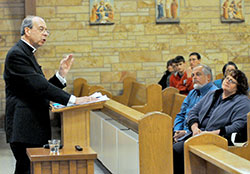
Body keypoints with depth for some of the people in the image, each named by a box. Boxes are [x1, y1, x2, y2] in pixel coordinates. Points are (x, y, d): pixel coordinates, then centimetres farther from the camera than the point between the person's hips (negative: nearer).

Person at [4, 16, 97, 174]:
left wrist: (61, 74, 6)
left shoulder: (27, 54, 20)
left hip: (34, 127, 10)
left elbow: (41, 89, 17)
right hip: (24, 128, -10)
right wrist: (73, 100, -24)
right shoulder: (16, 54, -12)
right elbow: (38, 86, -22)